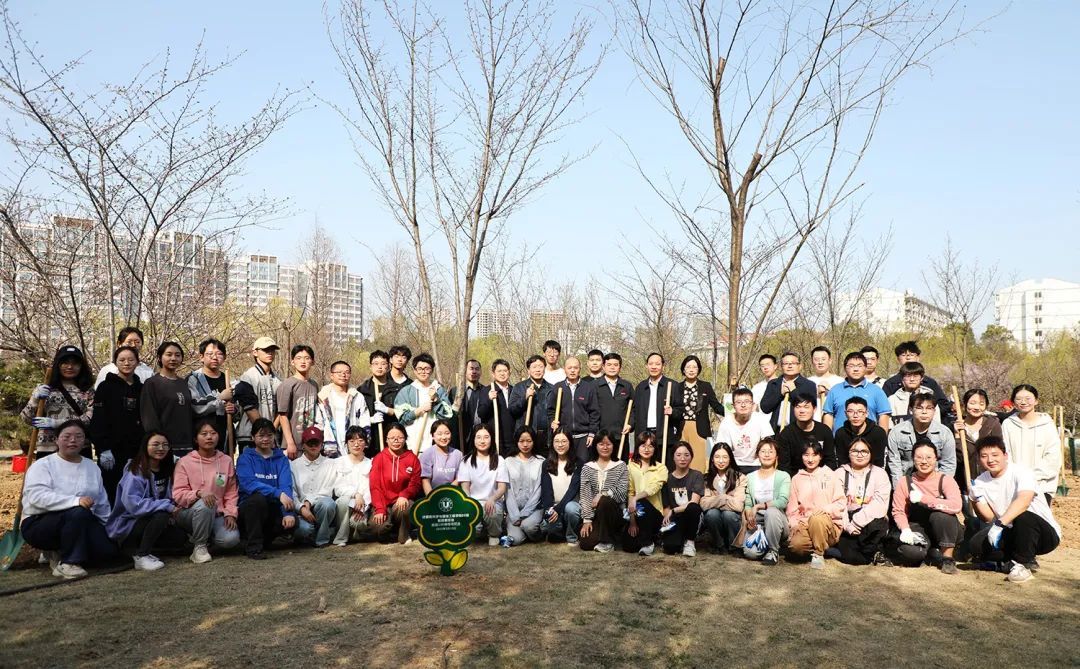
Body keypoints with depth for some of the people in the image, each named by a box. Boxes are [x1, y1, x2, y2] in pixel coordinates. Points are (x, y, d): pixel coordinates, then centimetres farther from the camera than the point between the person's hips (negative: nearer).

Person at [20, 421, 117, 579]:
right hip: (40, 523, -6)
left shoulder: (92, 467, 13)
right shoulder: (42, 465, -6)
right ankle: (68, 563, -20)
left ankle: (60, 553, 7)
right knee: (79, 513, -35)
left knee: (107, 550, -17)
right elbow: (37, 496, -24)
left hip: (81, 524, 6)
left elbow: (102, 504, 20)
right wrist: (75, 501, -36)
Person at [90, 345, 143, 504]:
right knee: (111, 495, -4)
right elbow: (98, 420, -6)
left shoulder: (141, 389, 13)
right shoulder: (106, 387, 1)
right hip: (112, 450, -4)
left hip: (136, 450, 4)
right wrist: (103, 449, -15)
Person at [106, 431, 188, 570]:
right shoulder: (135, 472, -18)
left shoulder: (166, 470, 5)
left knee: (180, 538, -9)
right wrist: (167, 507, -31)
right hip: (126, 525, -7)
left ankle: (134, 548, 4)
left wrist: (174, 509, -12)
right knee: (162, 515, -31)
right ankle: (141, 556, -17)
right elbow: (133, 504, -30)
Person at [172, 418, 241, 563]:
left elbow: (231, 493, 6)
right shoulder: (185, 462, -3)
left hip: (217, 515, 2)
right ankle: (199, 546, -15)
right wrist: (199, 493, -29)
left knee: (231, 539, -27)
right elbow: (178, 494, -10)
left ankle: (206, 536, 7)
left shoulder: (226, 461, 5)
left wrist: (230, 513, -10)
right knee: (205, 504, -37)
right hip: (189, 513, -2)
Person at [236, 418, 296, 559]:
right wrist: (278, 493, -33)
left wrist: (289, 512, -25)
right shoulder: (245, 458, -2)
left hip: (272, 509, 2)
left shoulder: (281, 459, 5)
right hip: (248, 508, -2)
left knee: (292, 522, -26)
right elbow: (249, 484, -20)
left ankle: (262, 539, 4)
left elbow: (286, 486, -7)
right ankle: (253, 546, -18)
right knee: (258, 498, -34)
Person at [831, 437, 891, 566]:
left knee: (876, 523, -36)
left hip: (871, 522, 0)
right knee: (850, 556, -25)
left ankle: (872, 551, -7)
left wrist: (856, 522, -19)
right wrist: (847, 525, -19)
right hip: (847, 523, 0)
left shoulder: (880, 474, 5)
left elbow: (879, 505, -10)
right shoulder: (839, 474, 9)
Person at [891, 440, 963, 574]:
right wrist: (905, 530, -25)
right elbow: (898, 511, -5)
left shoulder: (945, 480, -8)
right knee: (909, 552, -32)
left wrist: (923, 498, -28)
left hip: (945, 533, -1)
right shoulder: (904, 482, -1)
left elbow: (956, 506, -27)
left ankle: (948, 558, -13)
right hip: (917, 530, 1)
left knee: (940, 515, -35)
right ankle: (933, 553, 6)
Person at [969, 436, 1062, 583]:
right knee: (977, 544, -18)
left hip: (1046, 534, -5)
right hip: (1012, 535, 5)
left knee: (1023, 516, -37)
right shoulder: (980, 483, 0)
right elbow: (989, 518, -3)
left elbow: (1024, 501, -37)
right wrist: (976, 499, -20)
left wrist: (999, 524, -45)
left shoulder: (1021, 472, -18)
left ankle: (1023, 563, -14)